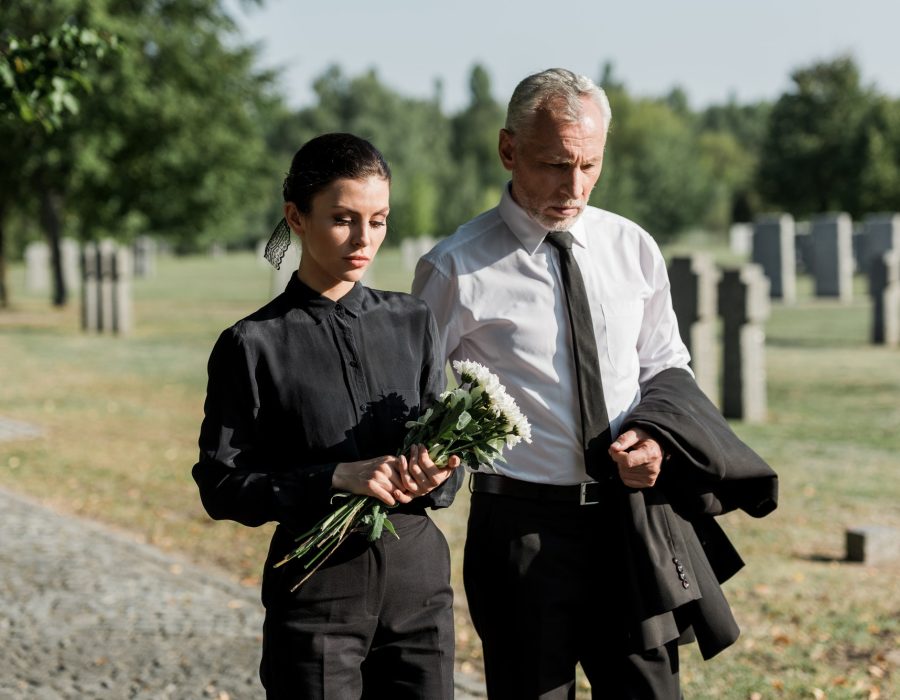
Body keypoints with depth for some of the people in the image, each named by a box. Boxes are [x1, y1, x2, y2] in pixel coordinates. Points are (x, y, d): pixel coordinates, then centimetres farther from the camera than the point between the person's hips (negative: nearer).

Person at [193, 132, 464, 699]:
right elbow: (221, 486, -8)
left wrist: (431, 478, -14)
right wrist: (336, 478, -20)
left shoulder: (413, 323, 6)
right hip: (317, 586, -3)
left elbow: (450, 458, 9)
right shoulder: (255, 344, -5)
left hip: (419, 576, 3)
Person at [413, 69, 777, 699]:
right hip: (522, 523, -3)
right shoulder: (457, 269, -7)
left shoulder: (634, 249, 5)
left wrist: (658, 434, -5)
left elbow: (666, 364, 15)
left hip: (633, 520, 3)